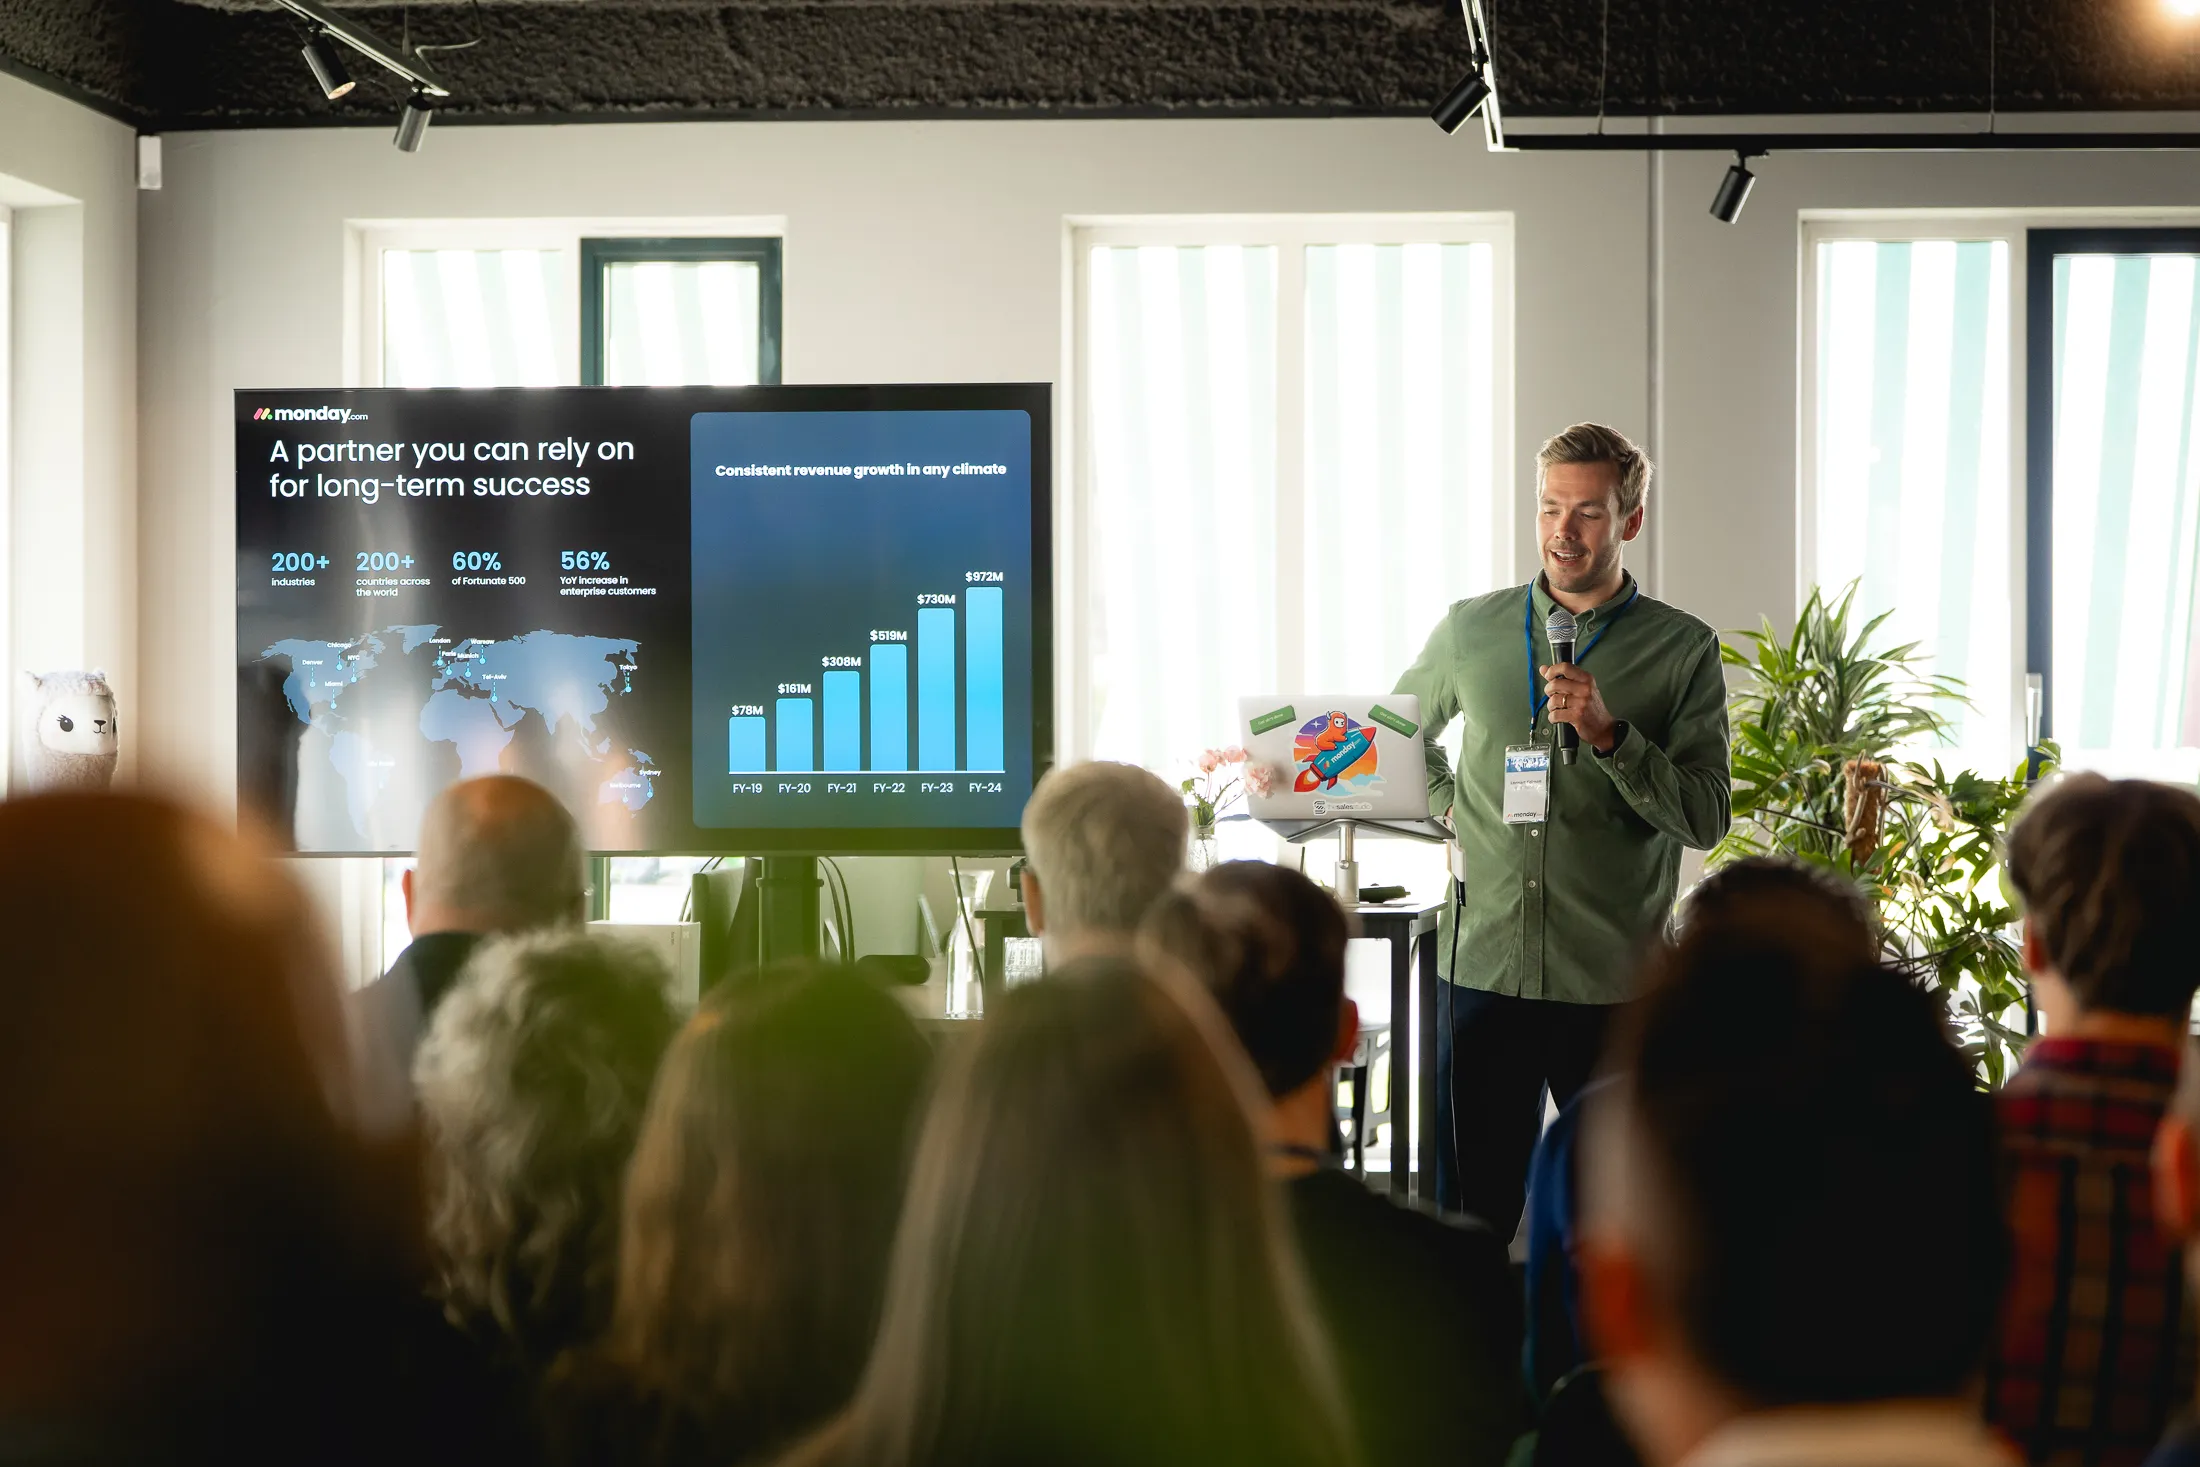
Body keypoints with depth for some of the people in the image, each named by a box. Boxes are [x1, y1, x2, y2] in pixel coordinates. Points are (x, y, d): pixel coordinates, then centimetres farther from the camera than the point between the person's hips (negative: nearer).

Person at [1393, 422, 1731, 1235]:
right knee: (1471, 1206, 5)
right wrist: (1450, 801, 9)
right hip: (1485, 964, 2)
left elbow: (1705, 818, -7)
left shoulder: (1682, 650, 0)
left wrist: (1607, 733, -19)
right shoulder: (1470, 629, 8)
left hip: (1617, 983, -2)